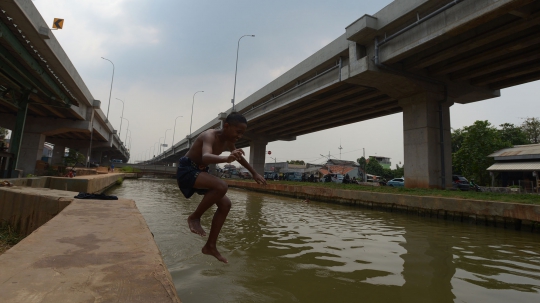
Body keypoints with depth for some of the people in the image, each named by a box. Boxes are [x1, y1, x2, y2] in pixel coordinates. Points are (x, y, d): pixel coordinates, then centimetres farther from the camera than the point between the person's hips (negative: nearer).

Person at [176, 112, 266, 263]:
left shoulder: (228, 143, 2)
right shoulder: (210, 136, -24)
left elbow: (240, 158, 21)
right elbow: (205, 157, -46)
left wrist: (254, 173, 31)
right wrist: (226, 158, -66)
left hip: (200, 171, 9)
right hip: (187, 170, -9)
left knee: (225, 204, 0)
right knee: (221, 186, -32)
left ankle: (210, 246, 10)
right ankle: (194, 217, -10)